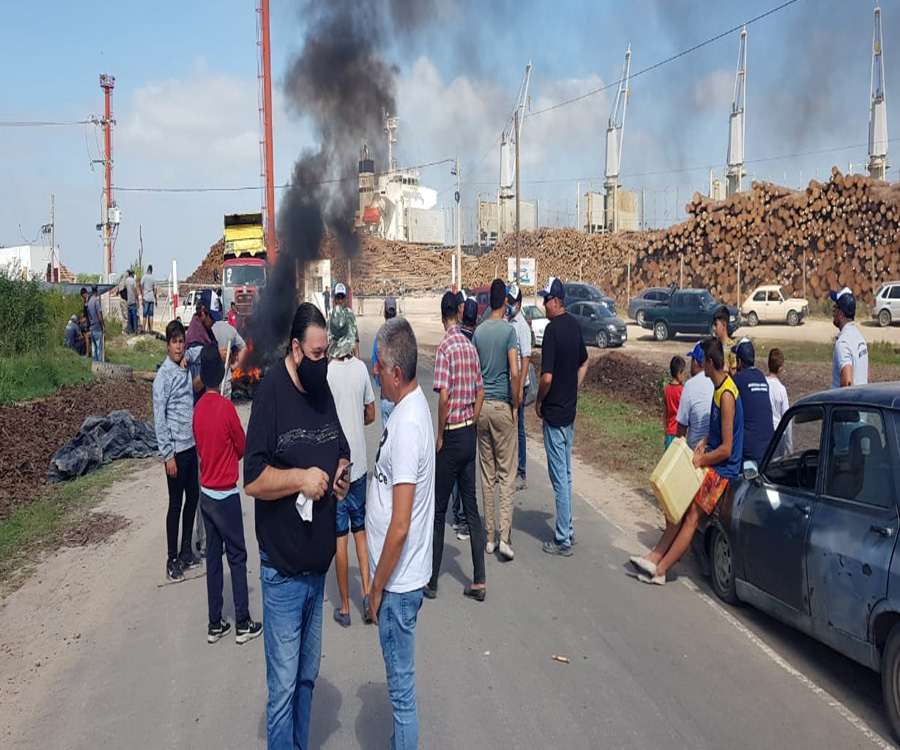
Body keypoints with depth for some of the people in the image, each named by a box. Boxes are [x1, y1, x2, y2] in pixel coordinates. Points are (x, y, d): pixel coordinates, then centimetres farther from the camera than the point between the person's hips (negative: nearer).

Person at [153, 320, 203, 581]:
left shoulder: (186, 368, 6)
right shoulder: (163, 376, -13)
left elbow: (195, 351, 32)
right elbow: (159, 419, -15)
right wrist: (168, 454, -16)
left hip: (191, 445, 7)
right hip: (176, 449, -7)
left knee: (193, 498, 14)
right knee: (176, 504, 0)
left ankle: (186, 551, 27)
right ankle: (172, 560, 10)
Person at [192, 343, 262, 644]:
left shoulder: (198, 408, 1)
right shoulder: (226, 407, -18)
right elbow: (242, 448, -5)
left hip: (206, 492, 6)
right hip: (226, 493, -6)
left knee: (213, 556, 11)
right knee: (237, 557, 3)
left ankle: (215, 625, 17)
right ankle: (243, 624, 9)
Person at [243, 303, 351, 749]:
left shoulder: (324, 388, 6)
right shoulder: (271, 392, -15)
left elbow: (341, 452, 18)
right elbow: (252, 480, -18)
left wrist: (342, 474, -1)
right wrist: (300, 478, -27)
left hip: (319, 565, 7)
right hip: (283, 571, -7)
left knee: (307, 677, 19)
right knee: (283, 687, 2)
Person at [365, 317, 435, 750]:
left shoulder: (407, 426, -25)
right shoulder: (410, 407, 5)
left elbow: (400, 526, -25)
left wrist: (377, 589, -14)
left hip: (398, 582, -9)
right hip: (400, 576, 9)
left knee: (401, 688, 6)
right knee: (399, 681, 22)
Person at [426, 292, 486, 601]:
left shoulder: (445, 347, -15)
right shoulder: (471, 346, 6)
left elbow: (443, 396, -21)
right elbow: (480, 393, 11)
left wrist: (440, 436, -11)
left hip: (452, 437, -7)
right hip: (469, 434, 7)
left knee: (438, 512, 4)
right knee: (471, 507, 11)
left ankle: (431, 582, 13)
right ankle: (478, 581, 13)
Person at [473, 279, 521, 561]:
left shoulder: (478, 331, 5)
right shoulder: (509, 330, -8)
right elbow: (514, 373, -15)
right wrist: (515, 405, -3)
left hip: (481, 406, 4)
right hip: (502, 406, -4)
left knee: (487, 475, 9)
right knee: (507, 475, 0)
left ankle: (489, 537, 14)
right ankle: (505, 537, -7)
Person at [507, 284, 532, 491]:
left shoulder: (522, 326, -13)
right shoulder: (508, 324, 11)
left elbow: (526, 359, -18)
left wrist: (520, 389, -21)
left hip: (518, 384, -8)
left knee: (518, 429, -2)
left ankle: (520, 475, 4)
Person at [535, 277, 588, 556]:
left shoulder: (552, 329, -19)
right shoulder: (574, 325, 6)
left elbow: (547, 377, -24)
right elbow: (584, 364, 18)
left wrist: (539, 401, -7)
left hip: (554, 412, -8)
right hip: (570, 410, 8)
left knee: (559, 477, -2)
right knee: (566, 473, 17)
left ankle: (563, 540, 5)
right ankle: (567, 531, 26)